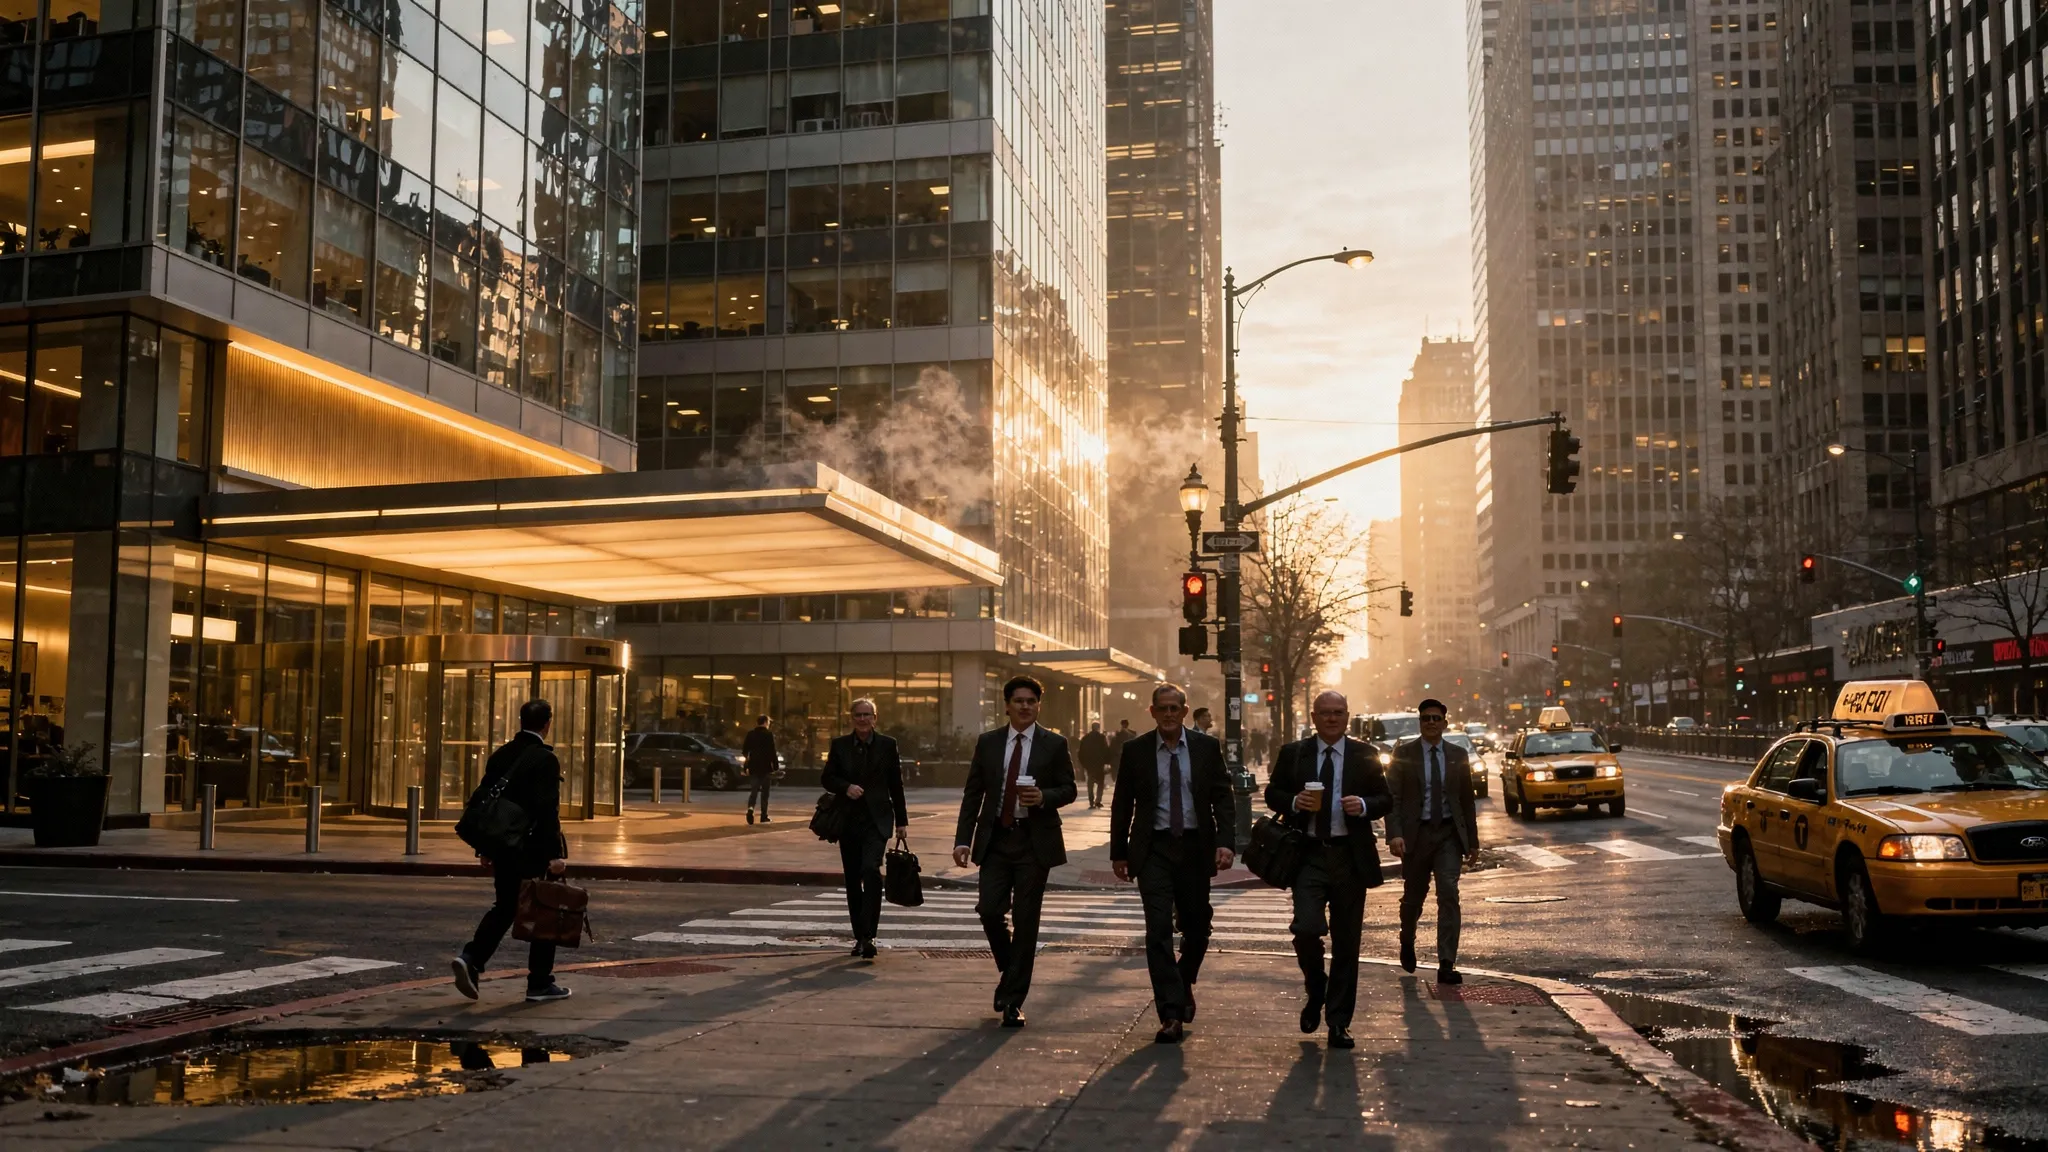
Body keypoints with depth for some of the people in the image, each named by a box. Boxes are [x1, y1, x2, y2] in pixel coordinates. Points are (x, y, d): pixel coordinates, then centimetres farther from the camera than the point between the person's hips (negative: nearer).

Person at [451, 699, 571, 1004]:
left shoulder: (500, 756, 7)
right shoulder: (545, 760, -14)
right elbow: (547, 810, -20)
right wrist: (555, 853, -18)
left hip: (504, 849, 6)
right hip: (535, 851, -6)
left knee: (504, 907, 18)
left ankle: (470, 958, -1)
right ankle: (540, 984, 10)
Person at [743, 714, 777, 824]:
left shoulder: (750, 734, 3)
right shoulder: (769, 735, -10)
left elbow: (744, 751, 6)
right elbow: (772, 752, -13)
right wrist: (775, 767, -8)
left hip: (753, 767, 3)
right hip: (766, 767, -3)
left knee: (754, 790, 9)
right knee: (765, 792, 7)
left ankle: (750, 808, -18)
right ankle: (764, 816, 9)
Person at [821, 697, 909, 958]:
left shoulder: (887, 745, 3)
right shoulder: (840, 745, 6)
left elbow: (896, 785, 5)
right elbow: (827, 778, 7)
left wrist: (902, 820, 4)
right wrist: (846, 787, -14)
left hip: (876, 819, -3)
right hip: (848, 820, 3)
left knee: (871, 869, -22)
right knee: (852, 880, 8)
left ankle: (868, 936, -22)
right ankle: (860, 936, 19)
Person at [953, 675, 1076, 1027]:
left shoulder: (1054, 744, 3)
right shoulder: (988, 743, 8)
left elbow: (1069, 789, 5)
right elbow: (973, 793, 7)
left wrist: (1044, 797, -17)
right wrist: (963, 839, -1)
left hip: (1035, 841, -2)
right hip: (995, 840, 2)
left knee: (1025, 920, -1)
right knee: (990, 912, -6)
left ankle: (1013, 1000, 8)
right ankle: (1011, 975, 22)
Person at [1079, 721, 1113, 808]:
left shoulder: (1085, 738, 6)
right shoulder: (1102, 737, -7)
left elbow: (1081, 752, 9)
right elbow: (1106, 751, -11)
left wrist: (1082, 764, 14)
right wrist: (1107, 762, -7)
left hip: (1088, 764, 3)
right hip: (1099, 763, -3)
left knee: (1090, 783, 10)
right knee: (1100, 783, 7)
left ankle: (1091, 802, 3)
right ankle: (1098, 800, -6)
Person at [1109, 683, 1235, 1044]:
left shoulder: (1207, 747, 2)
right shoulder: (1135, 751, 1)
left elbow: (1223, 797, 0)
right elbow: (1122, 805, 7)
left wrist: (1226, 841, -13)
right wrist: (1119, 851, 7)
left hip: (1195, 847, 1)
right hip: (1154, 848, -1)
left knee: (1196, 927, 11)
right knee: (1159, 929, -9)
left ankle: (1184, 985, 40)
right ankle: (1171, 1014, -8)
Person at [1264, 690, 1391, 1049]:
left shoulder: (1364, 755, 6)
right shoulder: (1292, 753, 5)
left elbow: (1386, 800, 8)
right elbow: (1272, 794, 10)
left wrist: (1364, 805, -13)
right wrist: (1294, 802, -11)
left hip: (1350, 857, 1)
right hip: (1308, 855, -1)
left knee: (1346, 941, 6)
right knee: (1306, 928, -17)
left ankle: (1338, 1022, 17)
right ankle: (1316, 991, 15)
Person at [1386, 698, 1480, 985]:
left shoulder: (1458, 755, 6)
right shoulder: (1403, 754, -1)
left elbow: (1466, 800, 11)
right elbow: (1392, 797, -6)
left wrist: (1472, 840, 10)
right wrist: (1394, 834, -19)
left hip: (1448, 834, 1)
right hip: (1416, 834, -1)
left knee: (1448, 895, -11)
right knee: (1413, 896, 11)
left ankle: (1446, 965, -11)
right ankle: (1407, 942, 41)